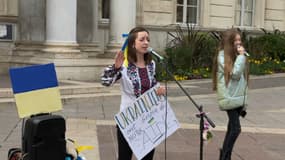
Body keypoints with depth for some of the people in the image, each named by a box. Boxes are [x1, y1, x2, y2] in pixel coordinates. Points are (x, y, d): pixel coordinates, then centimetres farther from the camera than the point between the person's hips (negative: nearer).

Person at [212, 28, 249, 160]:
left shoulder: (236, 55, 13)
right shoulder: (223, 56, -9)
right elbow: (235, 73, -19)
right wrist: (241, 56, -13)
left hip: (238, 97, 8)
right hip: (230, 98, -8)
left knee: (232, 128, 12)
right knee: (235, 129, -13)